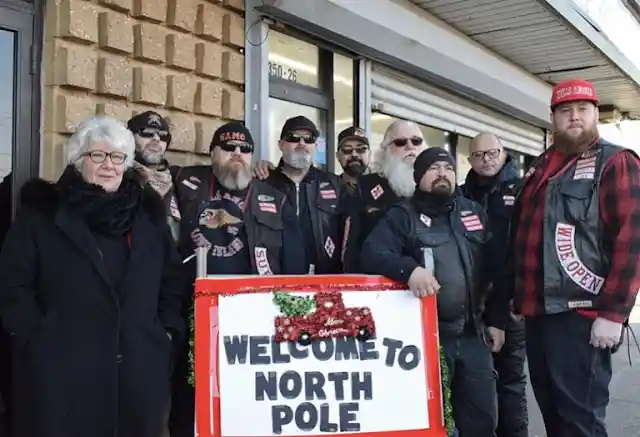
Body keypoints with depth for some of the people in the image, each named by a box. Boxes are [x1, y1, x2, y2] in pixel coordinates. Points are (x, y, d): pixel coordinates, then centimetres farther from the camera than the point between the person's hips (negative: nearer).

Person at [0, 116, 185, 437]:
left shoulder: (147, 214, 11)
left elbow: (172, 279, 15)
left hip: (138, 370, 3)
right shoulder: (41, 212, 2)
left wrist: (167, 331, 6)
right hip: (61, 369, -3)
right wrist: (37, 337, -9)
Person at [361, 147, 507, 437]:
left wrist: (497, 320, 10)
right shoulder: (403, 216, -1)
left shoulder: (474, 212, 12)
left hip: (473, 335, 4)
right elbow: (372, 254, -16)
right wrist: (409, 269, -33)